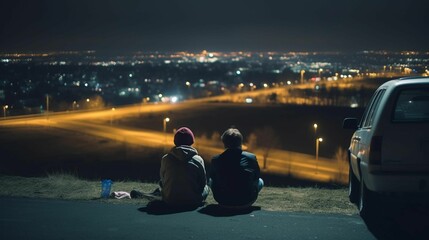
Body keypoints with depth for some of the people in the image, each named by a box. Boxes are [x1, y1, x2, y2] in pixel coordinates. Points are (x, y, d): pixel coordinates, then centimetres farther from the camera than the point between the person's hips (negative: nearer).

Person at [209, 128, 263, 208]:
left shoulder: (216, 160, -6)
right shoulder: (251, 157, -7)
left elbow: (212, 177, 13)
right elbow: (257, 176, 10)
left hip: (223, 202, 1)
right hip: (246, 202, -1)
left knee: (211, 180, 30)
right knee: (260, 181, 29)